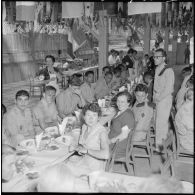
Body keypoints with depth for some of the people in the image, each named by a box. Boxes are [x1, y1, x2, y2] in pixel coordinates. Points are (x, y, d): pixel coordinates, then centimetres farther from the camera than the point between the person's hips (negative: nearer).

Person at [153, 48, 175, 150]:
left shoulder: (168, 71, -14)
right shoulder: (157, 69, 10)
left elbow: (168, 89, -17)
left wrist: (158, 98, -13)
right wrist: (154, 97, 5)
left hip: (165, 99, -7)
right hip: (157, 99, 7)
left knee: (161, 122, -3)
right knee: (158, 120, 12)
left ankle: (159, 144, 7)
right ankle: (163, 139, 25)